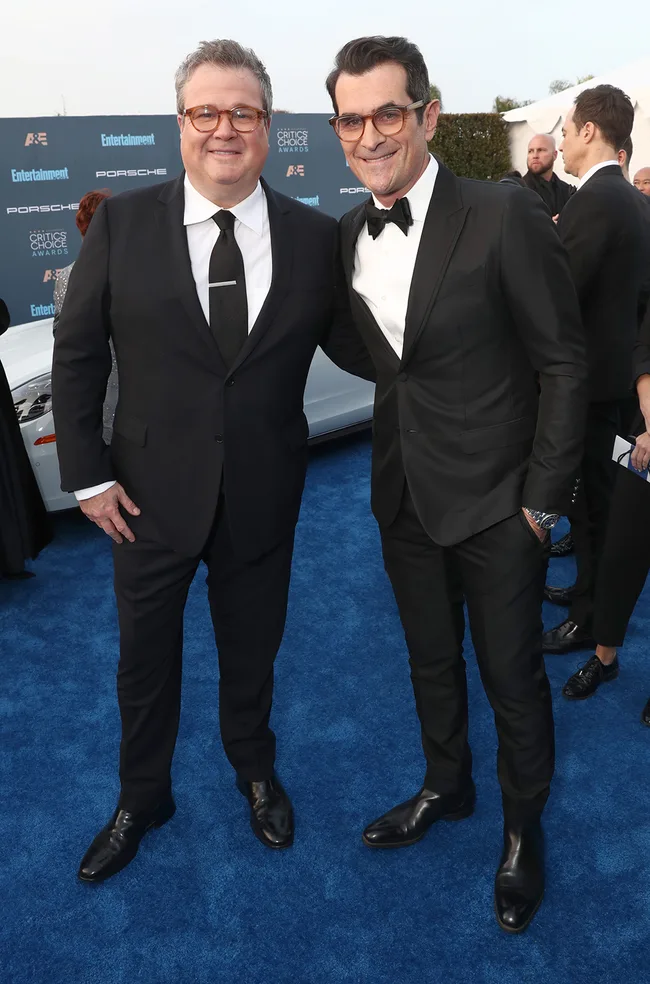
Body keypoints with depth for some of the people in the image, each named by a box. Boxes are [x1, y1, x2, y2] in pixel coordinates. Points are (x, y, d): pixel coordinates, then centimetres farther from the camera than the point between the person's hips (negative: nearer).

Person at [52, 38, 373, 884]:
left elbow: (352, 348, -1)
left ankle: (255, 770, 52)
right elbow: (77, 353, -3)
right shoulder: (122, 223, -7)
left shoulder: (316, 236, -4)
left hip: (263, 498, 1)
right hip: (150, 493, 0)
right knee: (145, 660, 18)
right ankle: (142, 799, 46)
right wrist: (88, 473, -6)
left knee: (252, 651, 21)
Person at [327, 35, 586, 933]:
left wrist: (544, 498, -12)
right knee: (430, 661, 22)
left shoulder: (503, 216, -14)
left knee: (512, 676, 11)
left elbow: (563, 364, -11)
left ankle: (524, 826, 37)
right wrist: (386, 469, 4)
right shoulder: (348, 235, 3)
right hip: (404, 497, 5)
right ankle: (446, 788, 47)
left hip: (495, 501, -5)